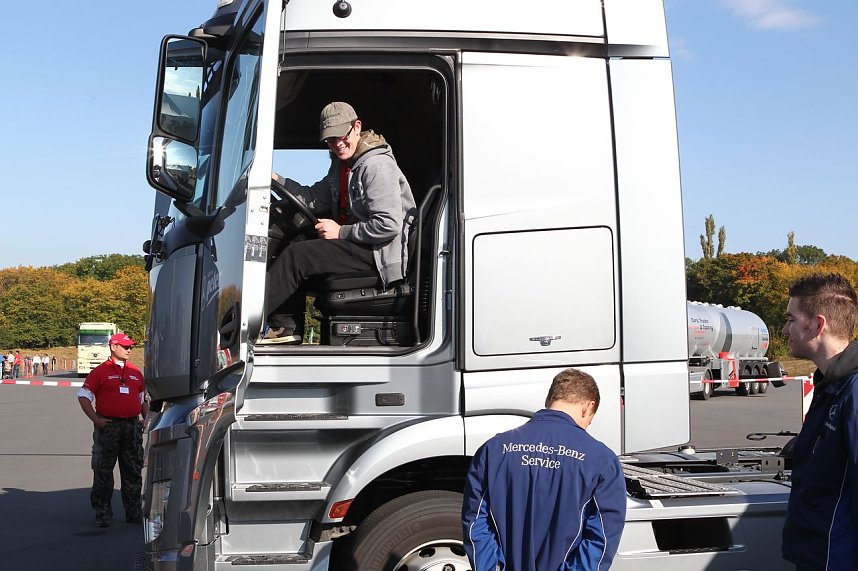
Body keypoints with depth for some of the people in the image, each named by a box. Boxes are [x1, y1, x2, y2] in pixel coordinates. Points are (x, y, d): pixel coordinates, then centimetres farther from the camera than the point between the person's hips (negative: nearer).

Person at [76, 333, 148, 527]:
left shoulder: (135, 373, 15)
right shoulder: (100, 371, -1)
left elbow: (143, 399, 24)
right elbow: (83, 396, -3)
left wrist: (146, 419, 10)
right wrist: (96, 420, -10)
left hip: (133, 426, 5)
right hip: (108, 426, -4)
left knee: (133, 471, 8)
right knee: (103, 471, 0)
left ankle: (133, 511, 17)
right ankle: (102, 513, 8)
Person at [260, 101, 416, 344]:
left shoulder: (377, 166, -16)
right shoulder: (342, 164, 15)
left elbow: (389, 226, -24)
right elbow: (314, 198, 10)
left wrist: (341, 232, -17)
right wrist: (275, 179, 0)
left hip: (380, 253, -11)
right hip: (357, 246, 11)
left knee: (296, 256, -18)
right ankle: (286, 326, 2)